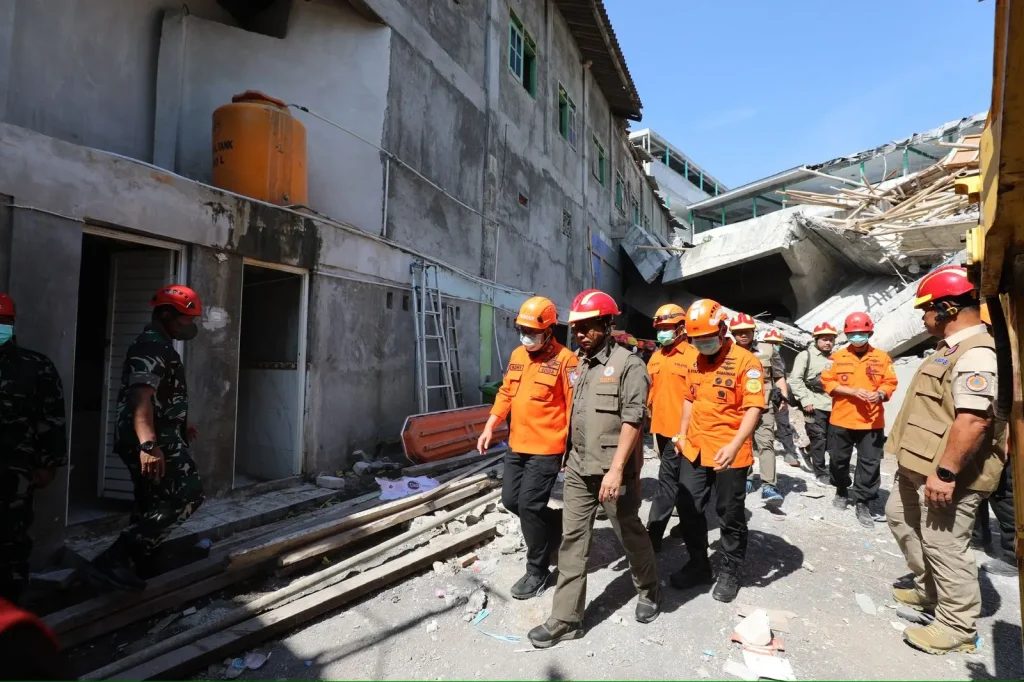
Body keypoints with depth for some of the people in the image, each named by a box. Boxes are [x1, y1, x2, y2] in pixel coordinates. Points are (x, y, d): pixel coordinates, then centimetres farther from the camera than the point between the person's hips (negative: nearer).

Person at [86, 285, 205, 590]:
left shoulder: (158, 346, 18)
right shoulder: (151, 345, -16)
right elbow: (141, 396, -31)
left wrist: (180, 426, 41)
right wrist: (149, 445, -42)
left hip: (158, 437, 11)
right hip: (153, 441, -11)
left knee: (151, 504, 17)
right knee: (187, 495, -15)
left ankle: (144, 565, 29)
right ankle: (113, 558, -13)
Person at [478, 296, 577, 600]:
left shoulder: (565, 359, -15)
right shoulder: (517, 355, 8)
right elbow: (506, 393, 16)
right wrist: (489, 427, 11)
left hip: (546, 449, -8)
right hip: (517, 446, 8)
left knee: (529, 505, -4)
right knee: (511, 500, 13)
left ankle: (537, 570, 17)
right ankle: (556, 525, 39)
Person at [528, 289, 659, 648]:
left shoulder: (628, 364, -11)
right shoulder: (580, 365, 11)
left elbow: (633, 420, -18)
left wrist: (616, 469, -23)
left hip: (613, 470, -6)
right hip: (578, 468, 6)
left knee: (630, 533, 13)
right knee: (573, 539, 7)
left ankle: (649, 591, 40)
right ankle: (566, 619, 17)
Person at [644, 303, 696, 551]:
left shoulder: (692, 356, -11)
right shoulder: (656, 357, 11)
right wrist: (653, 422, 11)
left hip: (680, 430, -7)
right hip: (661, 428, 8)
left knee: (667, 481, -5)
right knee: (678, 479, 21)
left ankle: (654, 534, -1)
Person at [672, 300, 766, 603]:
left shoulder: (746, 361, -13)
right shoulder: (695, 361, 8)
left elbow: (754, 408, -19)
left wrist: (735, 445, -29)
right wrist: (682, 434, 12)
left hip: (729, 454, -6)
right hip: (694, 450, 6)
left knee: (730, 516, 9)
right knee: (689, 509, 13)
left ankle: (730, 572, 29)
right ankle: (698, 564, 32)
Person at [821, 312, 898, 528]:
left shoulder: (882, 357, 3)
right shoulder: (837, 357, 1)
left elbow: (890, 383, 3)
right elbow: (827, 382, -3)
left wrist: (880, 394, -19)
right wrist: (853, 391, -16)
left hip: (872, 422, 0)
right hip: (842, 420, 0)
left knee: (870, 463, 0)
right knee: (839, 459, 12)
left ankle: (862, 503, 12)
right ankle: (842, 492, 35)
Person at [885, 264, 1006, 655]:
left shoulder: (976, 353, -23)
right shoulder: (953, 348, 12)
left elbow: (974, 419, -31)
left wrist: (946, 472, -31)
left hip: (947, 475, -11)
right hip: (920, 467, 11)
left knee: (944, 547, 0)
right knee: (901, 518, 23)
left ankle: (957, 627, 17)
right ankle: (929, 589, 39)